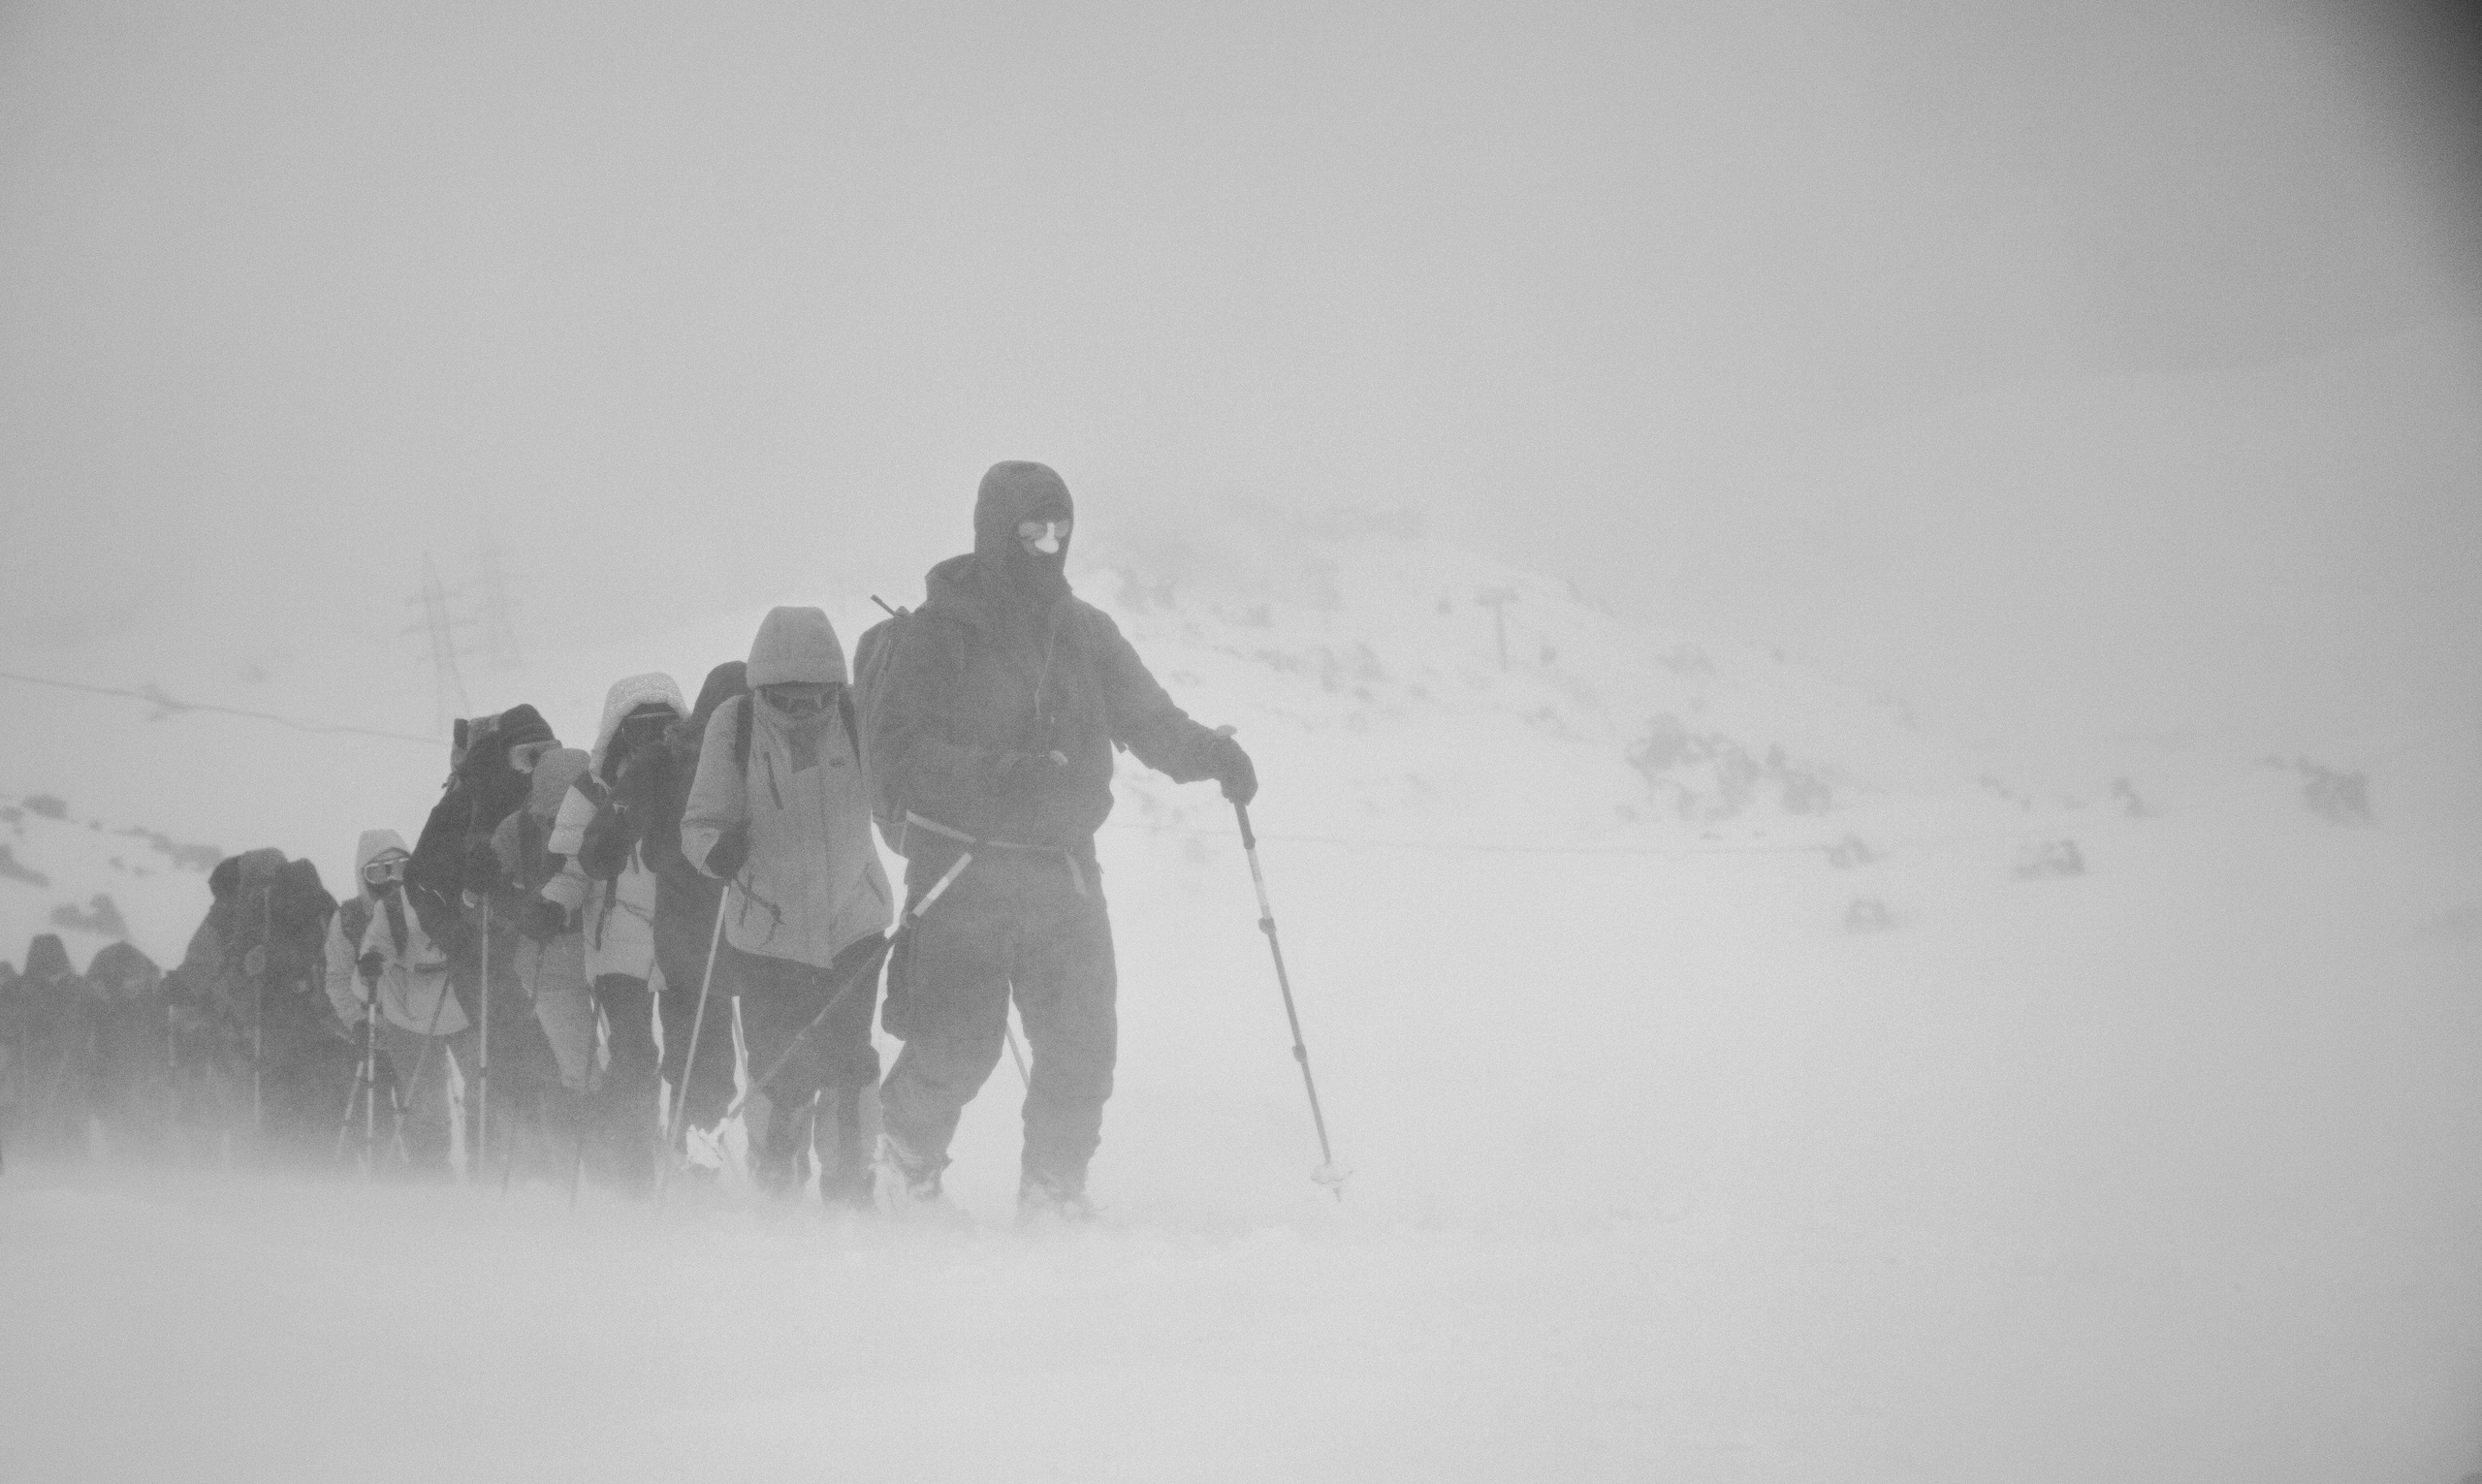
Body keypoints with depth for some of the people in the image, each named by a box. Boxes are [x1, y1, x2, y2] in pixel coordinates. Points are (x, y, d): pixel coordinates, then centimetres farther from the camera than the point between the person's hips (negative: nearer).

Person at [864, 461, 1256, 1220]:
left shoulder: (1085, 631, 11)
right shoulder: (939, 632, -5)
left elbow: (1145, 717, 10)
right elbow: (897, 749, -12)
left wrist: (1205, 751, -11)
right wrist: (1000, 776, -25)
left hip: (1064, 865, 5)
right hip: (963, 866, -4)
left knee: (1083, 1040, -3)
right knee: (958, 1046, -3)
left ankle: (1054, 1188, 11)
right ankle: (908, 1139, 27)